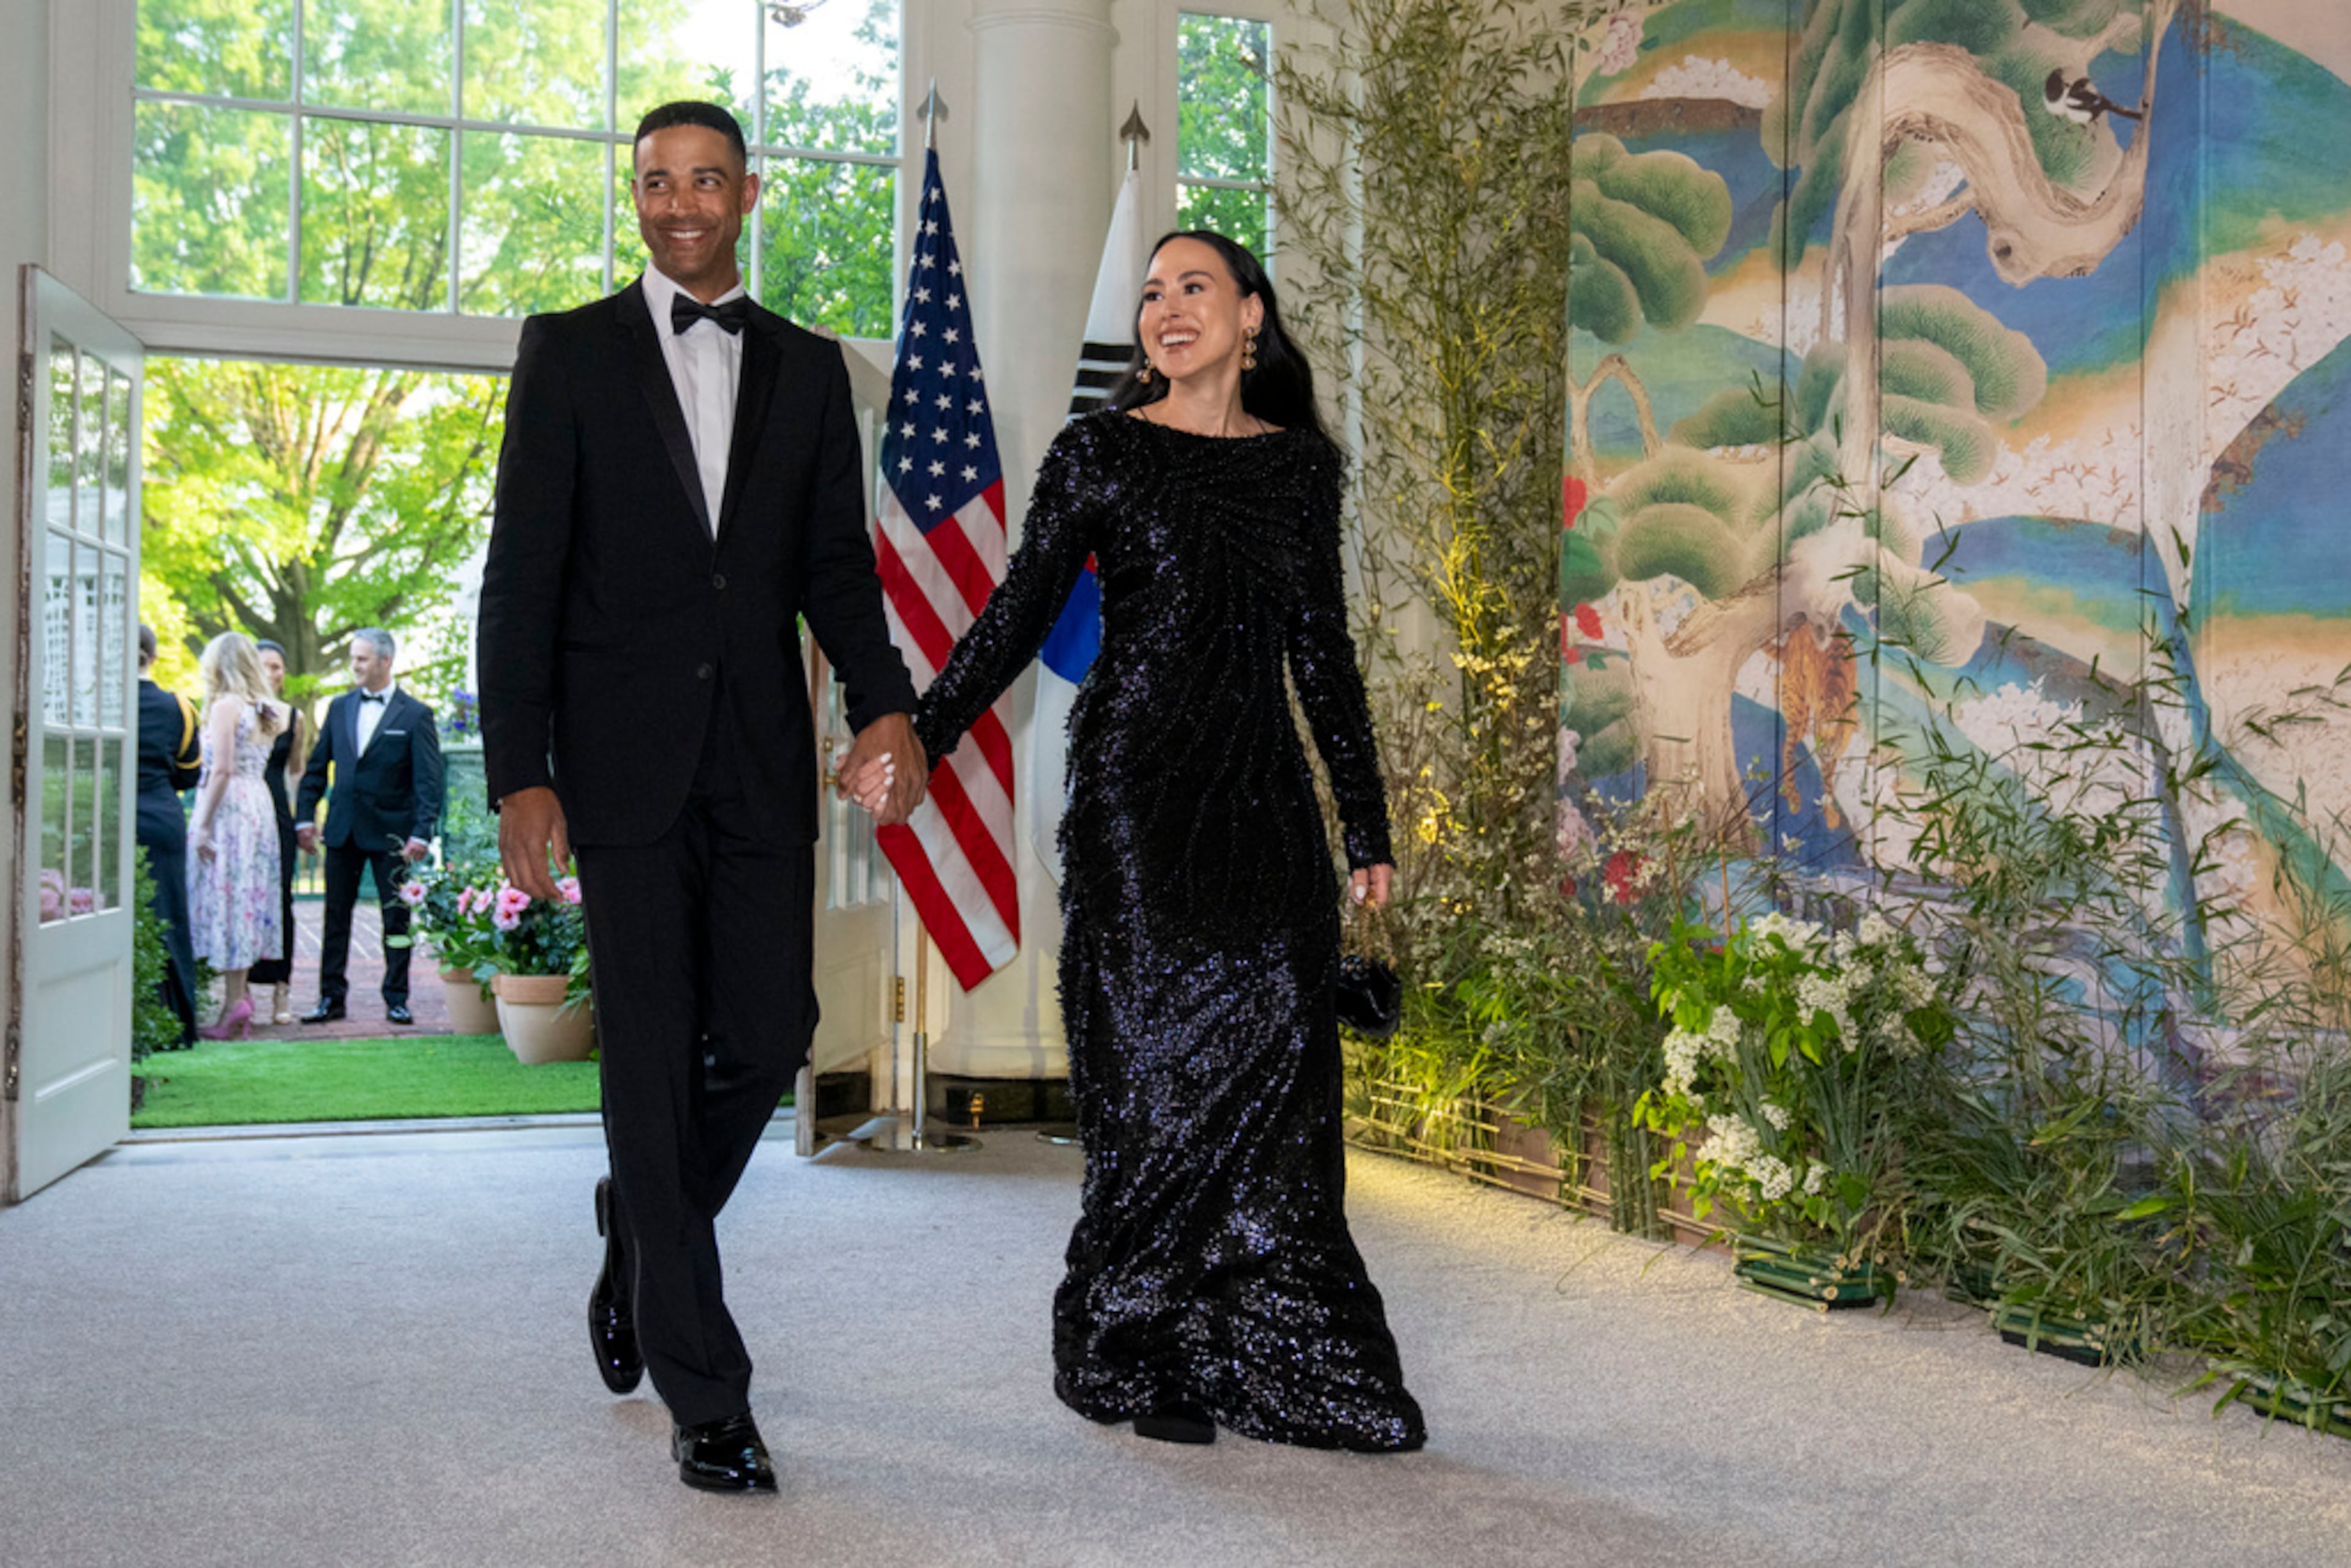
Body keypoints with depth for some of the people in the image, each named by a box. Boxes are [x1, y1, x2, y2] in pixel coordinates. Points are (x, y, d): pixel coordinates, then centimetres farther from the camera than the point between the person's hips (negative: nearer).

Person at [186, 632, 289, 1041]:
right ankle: (239, 999, 13)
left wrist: (204, 825, -15)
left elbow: (222, 770, -16)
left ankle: (234, 1006, -5)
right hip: (259, 805, 8)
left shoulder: (225, 706, -10)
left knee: (225, 899, -4)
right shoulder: (266, 711, 13)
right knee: (247, 900, 10)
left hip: (228, 808, -8)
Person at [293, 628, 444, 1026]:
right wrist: (304, 817, 5)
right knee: (336, 915, 6)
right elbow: (316, 767, 14)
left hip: (390, 831, -4)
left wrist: (422, 833, -15)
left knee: (396, 916, 2)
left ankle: (397, 1000, 10)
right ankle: (332, 997, 13)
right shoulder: (339, 707, 10)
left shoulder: (415, 715, -3)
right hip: (343, 829, 4)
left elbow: (428, 780, -7)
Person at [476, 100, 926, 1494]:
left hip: (762, 763, 3)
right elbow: (522, 575, 0)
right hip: (624, 763, -3)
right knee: (653, 1058, -1)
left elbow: (837, 564, 9)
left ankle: (640, 1228, 34)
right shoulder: (570, 352, 5)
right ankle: (704, 1393, 7)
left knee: (768, 1040, 2)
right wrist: (519, 775, -8)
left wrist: (886, 700, -10)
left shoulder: (810, 370, 13)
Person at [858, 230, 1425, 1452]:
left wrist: (1368, 827, 12)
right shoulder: (1101, 453, 2)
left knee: (1276, 1056, 0)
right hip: (1137, 788, -3)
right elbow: (1019, 617, -1)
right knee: (1164, 1054, -3)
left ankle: (1264, 1358, 11)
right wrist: (915, 742, -11)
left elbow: (1322, 649, 13)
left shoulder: (1300, 462, 12)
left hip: (1263, 797, 4)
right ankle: (1136, 1356, 10)